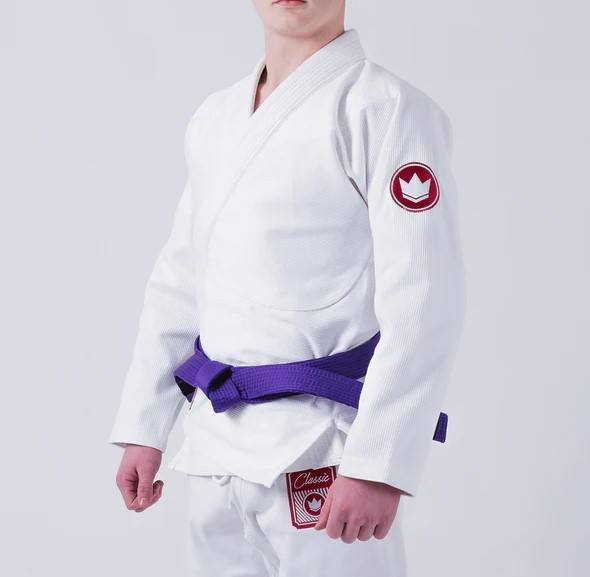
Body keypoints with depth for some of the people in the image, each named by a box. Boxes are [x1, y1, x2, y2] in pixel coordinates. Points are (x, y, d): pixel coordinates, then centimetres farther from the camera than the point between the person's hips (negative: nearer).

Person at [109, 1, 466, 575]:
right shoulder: (215, 117, 11)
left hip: (322, 450, -6)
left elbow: (422, 304, -16)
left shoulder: (388, 110, -11)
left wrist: (379, 463, -20)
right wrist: (144, 429, 11)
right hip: (218, 440, 6)